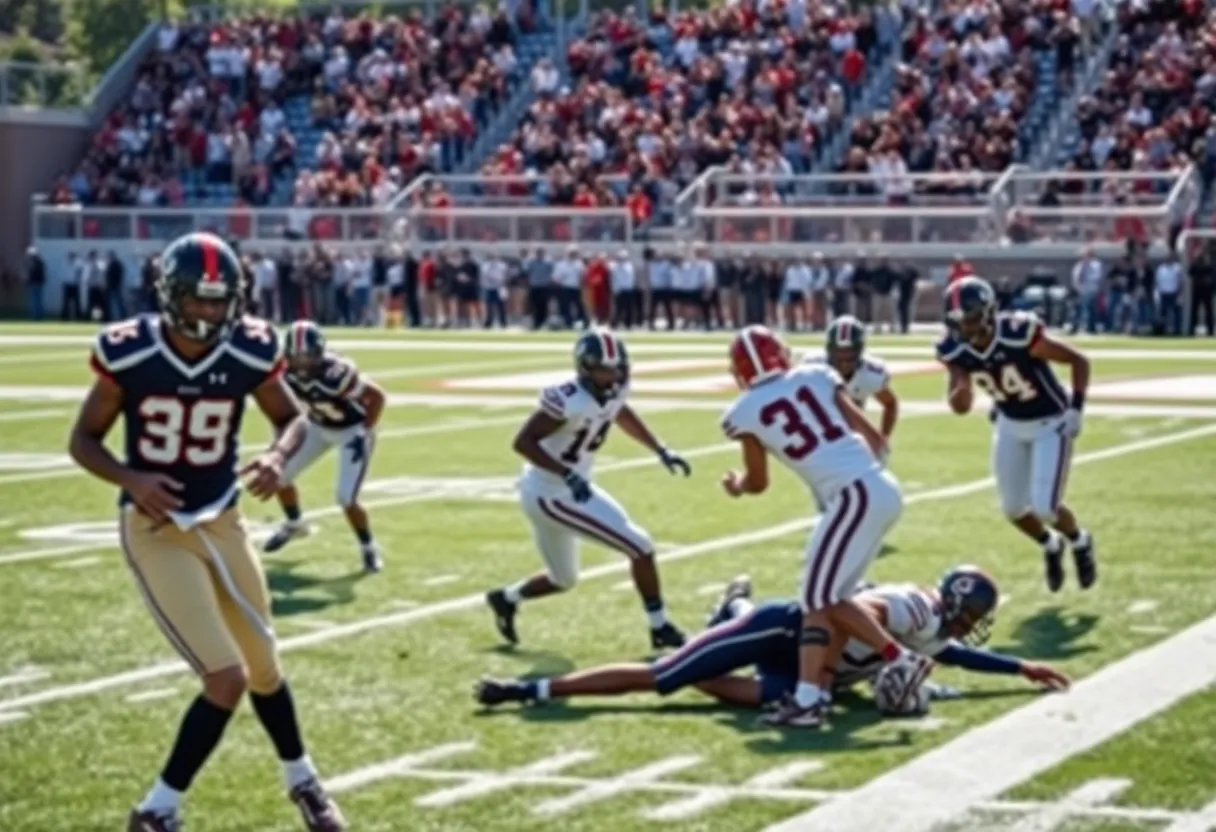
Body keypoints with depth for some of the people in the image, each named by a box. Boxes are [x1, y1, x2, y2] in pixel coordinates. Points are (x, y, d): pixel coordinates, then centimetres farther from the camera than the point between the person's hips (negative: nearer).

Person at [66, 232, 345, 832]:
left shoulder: (249, 353, -10)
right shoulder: (129, 353, -17)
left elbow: (291, 417, 7)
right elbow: (83, 439, -6)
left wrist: (278, 456, -15)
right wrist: (130, 479, -24)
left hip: (222, 523, 4)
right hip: (156, 530, -4)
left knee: (263, 668, 19)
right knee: (226, 678, -15)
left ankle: (302, 782, 45)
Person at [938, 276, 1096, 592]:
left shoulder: (1020, 335, -32)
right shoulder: (956, 352, -16)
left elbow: (1079, 361, -19)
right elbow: (960, 407, -7)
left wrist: (1076, 408, -23)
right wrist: (960, 391, -29)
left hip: (1051, 424, -5)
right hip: (1011, 426, 5)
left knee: (1044, 507, -12)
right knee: (1014, 509, 9)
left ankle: (1079, 542, 22)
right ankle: (1050, 546, 41)